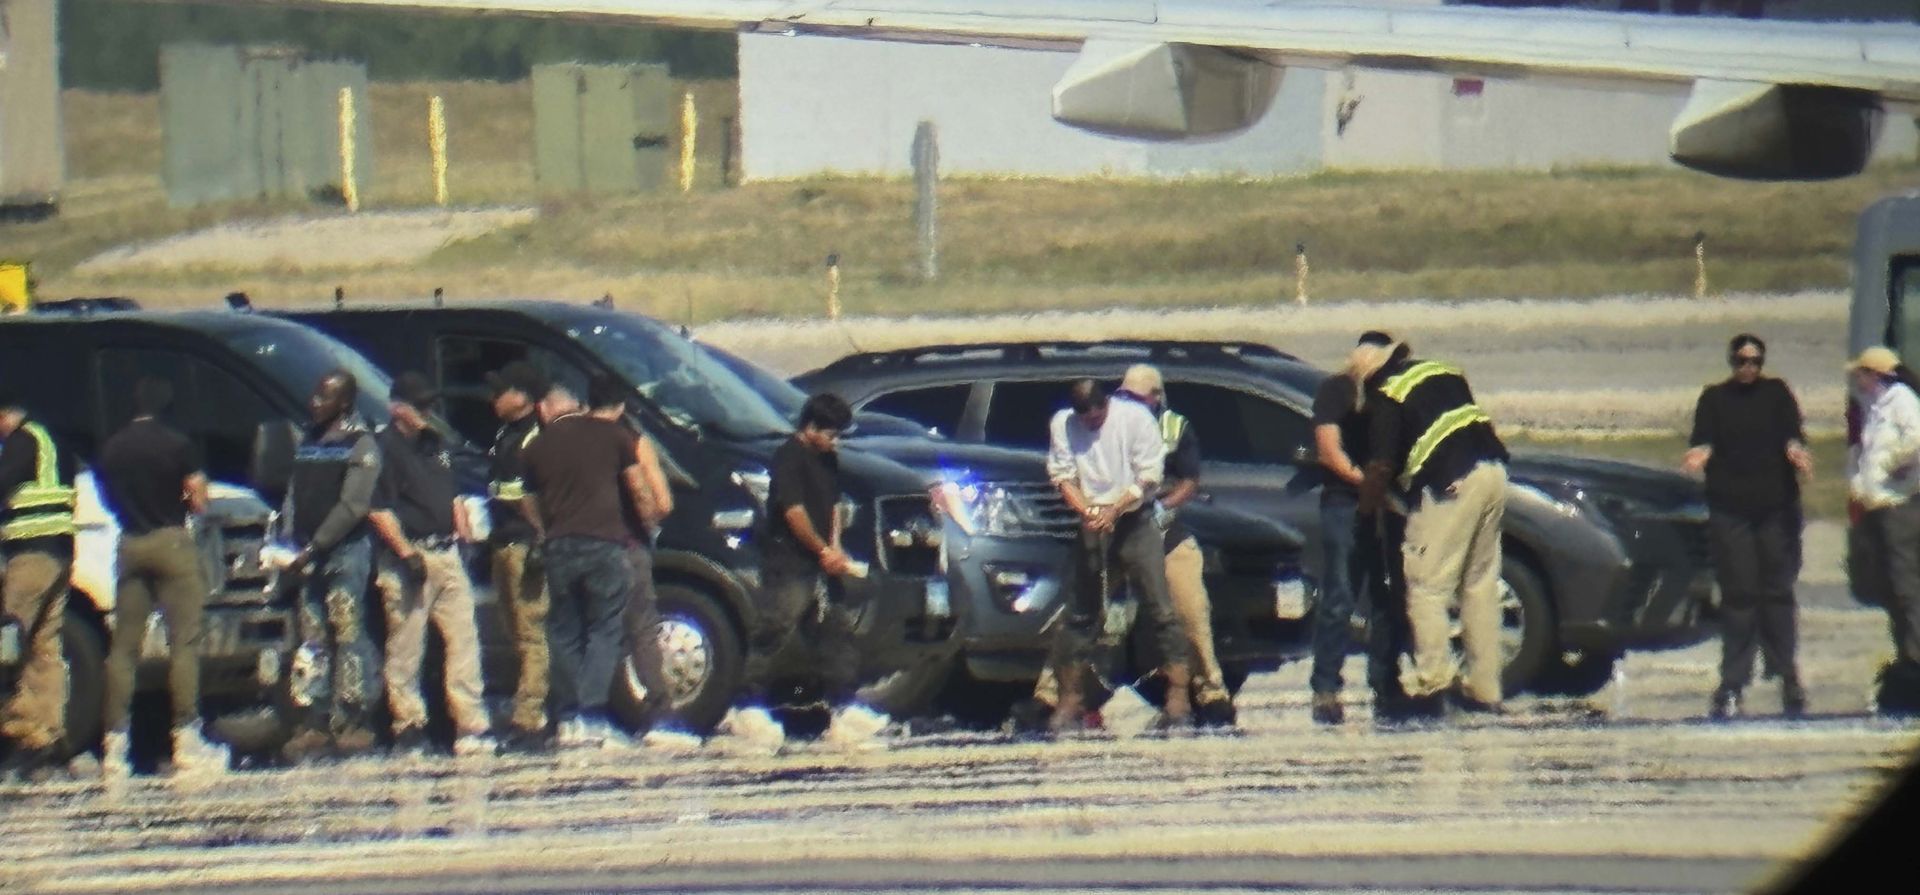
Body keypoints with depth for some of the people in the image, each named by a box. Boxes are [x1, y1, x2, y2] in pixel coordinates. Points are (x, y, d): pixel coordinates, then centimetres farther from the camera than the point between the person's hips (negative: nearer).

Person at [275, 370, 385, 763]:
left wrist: (314, 547, -15)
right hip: (309, 555, 7)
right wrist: (289, 541, 4)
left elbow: (353, 506, -12)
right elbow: (294, 497, 20)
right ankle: (313, 723, 0)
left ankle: (353, 722, -5)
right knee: (311, 638, 1)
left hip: (347, 550, -7)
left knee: (349, 634, -7)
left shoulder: (360, 444, -4)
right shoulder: (309, 442, 19)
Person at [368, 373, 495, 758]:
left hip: (446, 553, 7)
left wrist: (465, 536, 16)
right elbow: (379, 510, -13)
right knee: (405, 648, -2)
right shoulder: (383, 448, -7)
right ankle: (409, 727, 3)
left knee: (464, 638, 1)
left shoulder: (435, 443, 18)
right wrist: (406, 554, -17)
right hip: (408, 557, -7)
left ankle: (471, 726, 1)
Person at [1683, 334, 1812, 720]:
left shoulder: (1776, 394, 12)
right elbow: (1703, 439, 0)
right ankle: (1732, 684, -4)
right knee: (1737, 594, -5)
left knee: (1777, 591, 0)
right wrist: (1699, 454, -24)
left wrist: (1796, 450, -24)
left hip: (1776, 507, 0)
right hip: (1729, 509, 0)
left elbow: (1792, 432, -2)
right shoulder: (1714, 398, 13)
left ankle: (1787, 676, 6)